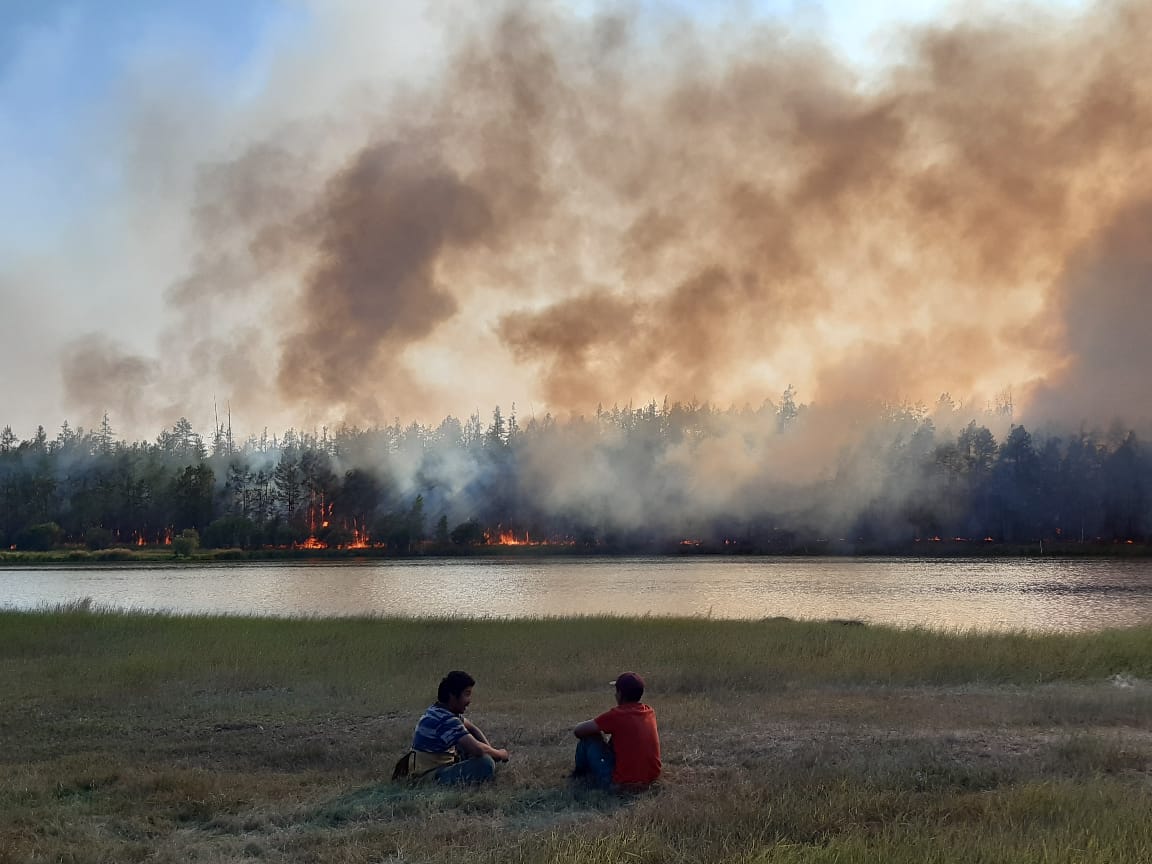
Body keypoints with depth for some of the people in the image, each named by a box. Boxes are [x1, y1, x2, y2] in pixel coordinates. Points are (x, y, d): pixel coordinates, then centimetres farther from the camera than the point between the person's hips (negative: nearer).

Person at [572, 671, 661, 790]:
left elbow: (578, 731, -7)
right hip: (652, 779, 7)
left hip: (622, 783, -7)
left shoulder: (616, 715, -14)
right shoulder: (650, 712, 4)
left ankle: (580, 774, 32)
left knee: (589, 738, 7)